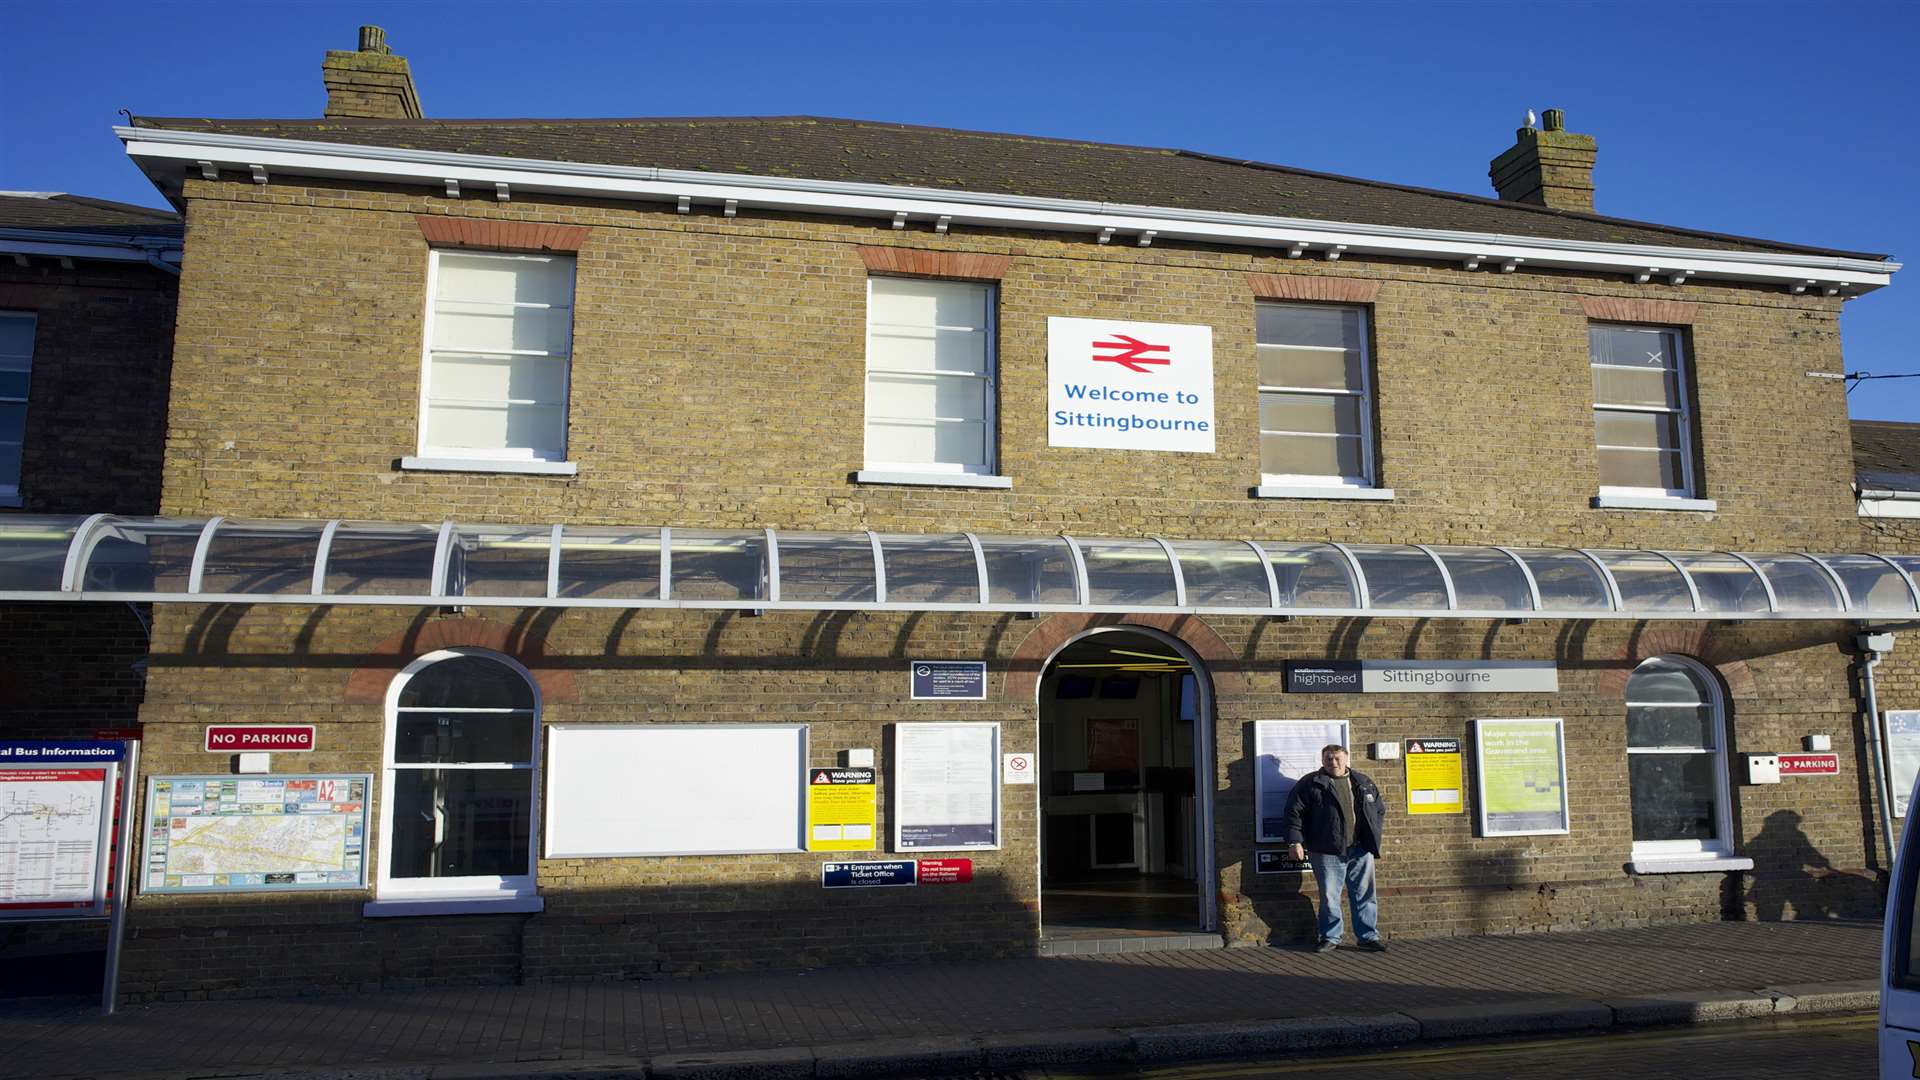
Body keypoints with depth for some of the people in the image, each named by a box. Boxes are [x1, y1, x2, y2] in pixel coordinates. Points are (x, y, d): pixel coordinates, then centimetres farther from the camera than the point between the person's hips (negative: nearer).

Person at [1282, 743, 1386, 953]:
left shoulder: (1363, 783, 12)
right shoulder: (1310, 784, 0)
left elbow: (1379, 809, 23)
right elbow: (1294, 812, -3)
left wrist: (1373, 837, 12)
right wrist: (1294, 841, -12)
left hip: (1361, 850, 3)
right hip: (1327, 852, -3)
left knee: (1365, 895, 8)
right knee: (1329, 897, 2)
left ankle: (1369, 937, 19)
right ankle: (1331, 938, 16)